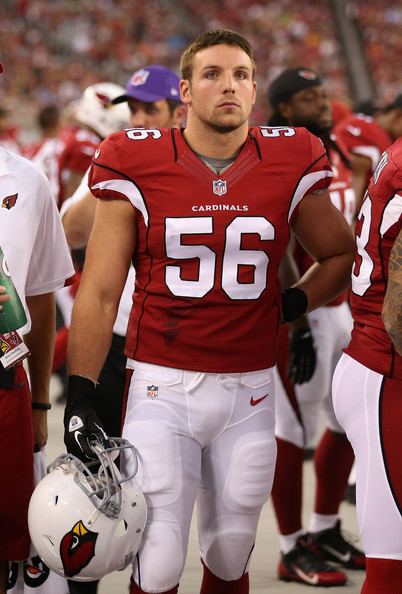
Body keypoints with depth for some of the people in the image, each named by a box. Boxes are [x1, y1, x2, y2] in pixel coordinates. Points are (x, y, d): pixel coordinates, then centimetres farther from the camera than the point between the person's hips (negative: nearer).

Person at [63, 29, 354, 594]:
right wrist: (81, 397, -7)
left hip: (249, 389, 2)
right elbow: (100, 294, -2)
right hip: (163, 387, -2)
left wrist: (291, 306, 5)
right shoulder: (136, 165, -5)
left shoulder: (291, 165, 0)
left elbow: (340, 256, 19)